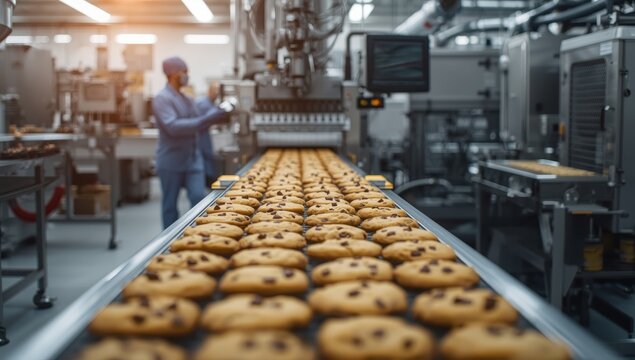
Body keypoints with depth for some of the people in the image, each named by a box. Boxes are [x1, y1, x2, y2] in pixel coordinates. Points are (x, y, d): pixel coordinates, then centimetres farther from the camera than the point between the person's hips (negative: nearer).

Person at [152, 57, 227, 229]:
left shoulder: (187, 99, 12)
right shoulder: (162, 98, -11)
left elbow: (197, 125, 17)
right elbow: (172, 127, -24)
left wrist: (213, 117, -2)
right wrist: (206, 119, -26)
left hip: (193, 158, 6)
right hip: (171, 161, -6)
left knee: (199, 198, -3)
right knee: (170, 204, 5)